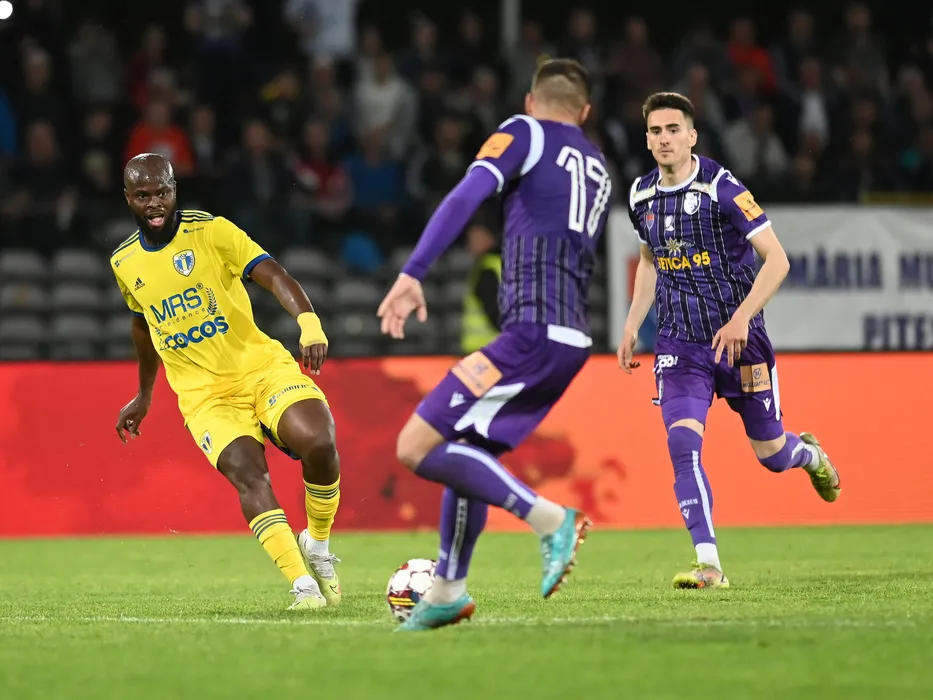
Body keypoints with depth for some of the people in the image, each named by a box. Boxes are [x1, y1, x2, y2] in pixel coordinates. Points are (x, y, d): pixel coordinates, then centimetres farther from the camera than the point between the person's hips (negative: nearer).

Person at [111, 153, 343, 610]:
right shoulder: (124, 264, 9)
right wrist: (144, 395, 35)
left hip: (260, 364, -2)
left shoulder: (210, 231, -4)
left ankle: (317, 547, 0)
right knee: (248, 476, -25)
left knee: (318, 443, -27)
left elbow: (271, 275, -17)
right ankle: (303, 586, -28)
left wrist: (308, 320, -35)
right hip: (204, 392, 2)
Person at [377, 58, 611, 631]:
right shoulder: (600, 169, 22)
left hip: (532, 332, -9)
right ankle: (448, 593, 24)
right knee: (468, 450, 21)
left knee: (417, 447, -11)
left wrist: (412, 274, -20)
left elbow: (464, 199, -14)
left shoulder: (525, 133, 1)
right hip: (572, 340, 9)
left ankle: (551, 520, -16)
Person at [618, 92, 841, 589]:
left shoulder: (722, 189, -16)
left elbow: (777, 260, -17)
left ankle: (808, 454, 47)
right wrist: (632, 326, 14)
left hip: (738, 338, -3)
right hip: (680, 344, 3)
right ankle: (709, 565, -18)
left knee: (770, 454, 9)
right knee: (683, 444, -17)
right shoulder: (641, 197, 3)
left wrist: (742, 317, -27)